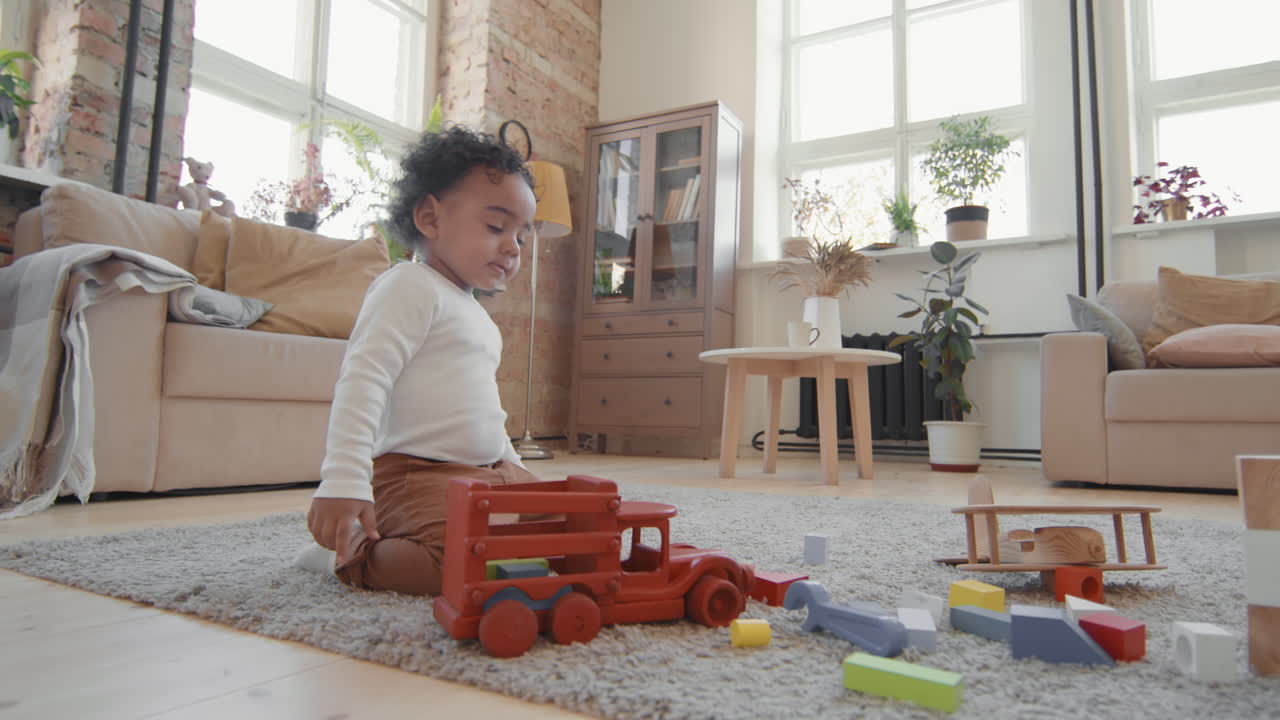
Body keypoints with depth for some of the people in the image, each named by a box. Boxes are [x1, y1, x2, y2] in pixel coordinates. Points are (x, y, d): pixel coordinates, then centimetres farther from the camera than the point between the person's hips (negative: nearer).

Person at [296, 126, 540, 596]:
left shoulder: (476, 315, 22)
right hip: (418, 475, -10)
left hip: (492, 472, 10)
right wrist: (343, 484, -28)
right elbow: (362, 381, -19)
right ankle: (349, 556, -3)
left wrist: (514, 468, 27)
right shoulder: (411, 287, -8)